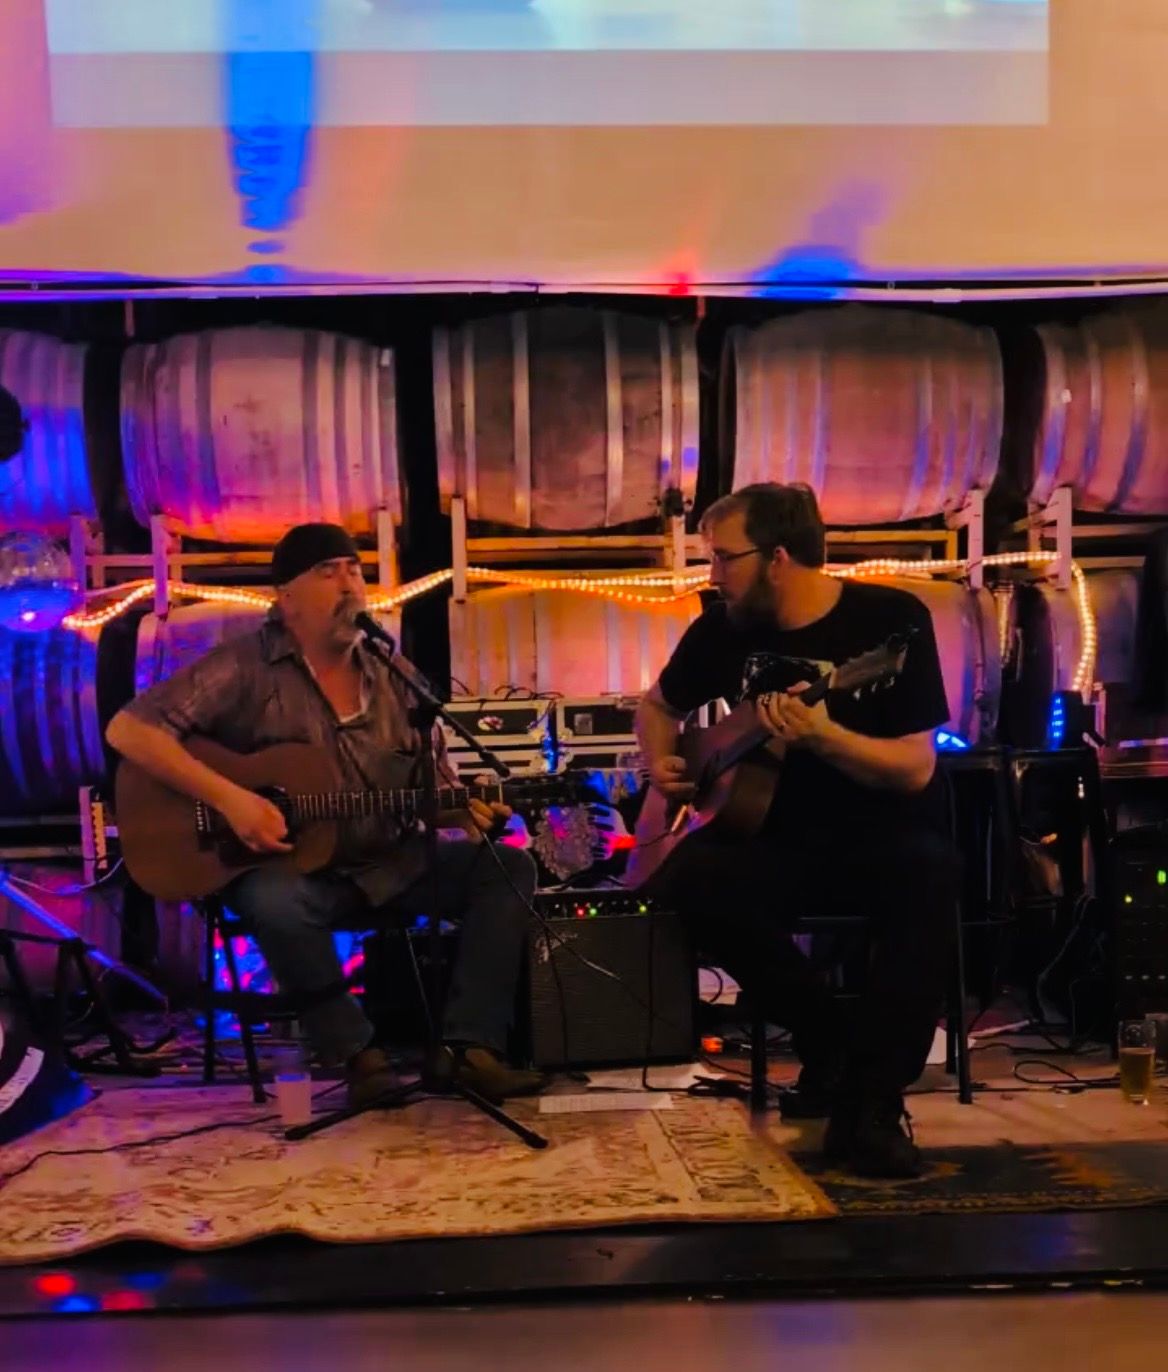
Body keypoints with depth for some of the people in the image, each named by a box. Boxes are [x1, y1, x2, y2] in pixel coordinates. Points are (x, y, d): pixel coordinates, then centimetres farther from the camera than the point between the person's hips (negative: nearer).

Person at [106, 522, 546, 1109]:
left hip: (388, 864, 5)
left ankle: (468, 1045, -16)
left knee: (508, 867, -12)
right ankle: (359, 1054, -18)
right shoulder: (244, 668, -11)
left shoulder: (391, 676, 6)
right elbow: (128, 729, -19)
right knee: (274, 902, -39)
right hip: (292, 867, -5)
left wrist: (466, 811, -14)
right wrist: (228, 798, -27)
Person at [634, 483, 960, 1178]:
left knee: (928, 873, -37)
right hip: (781, 839, 4)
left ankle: (873, 1106, -25)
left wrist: (823, 737, -33)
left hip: (883, 836, -3)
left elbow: (916, 770, -16)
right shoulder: (726, 627, 1)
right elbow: (659, 705, 21)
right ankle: (830, 1043, -9)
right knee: (693, 876, -28)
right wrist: (661, 762, 0)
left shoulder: (891, 618, -11)